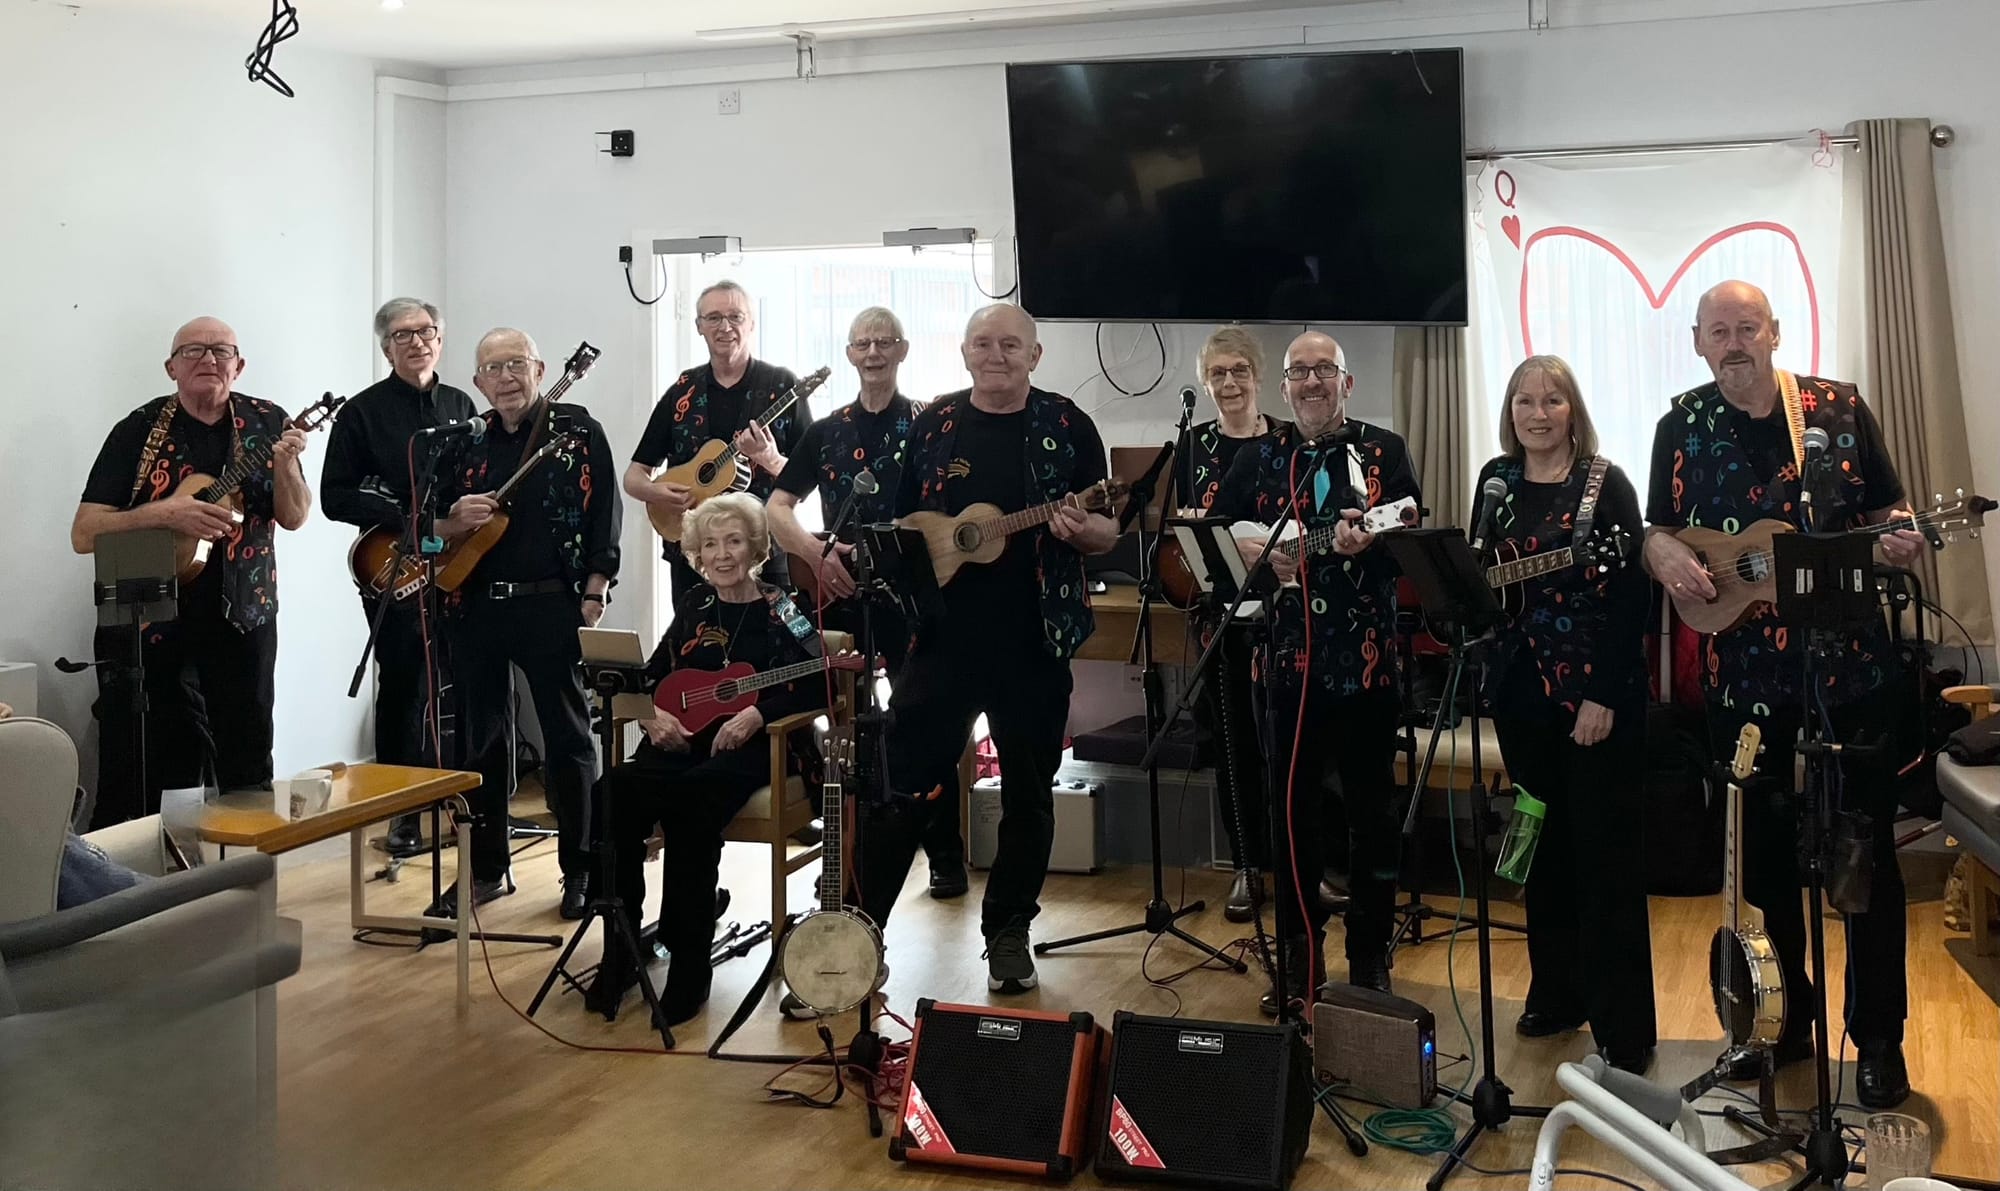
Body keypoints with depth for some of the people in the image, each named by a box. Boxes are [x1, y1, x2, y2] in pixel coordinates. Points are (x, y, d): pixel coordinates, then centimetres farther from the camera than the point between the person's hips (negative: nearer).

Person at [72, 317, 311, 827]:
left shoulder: (265, 422, 3)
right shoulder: (139, 430, -4)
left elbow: (295, 517, 1)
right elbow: (84, 534, -6)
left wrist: (285, 464, -19)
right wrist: (164, 513, -21)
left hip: (242, 617, 2)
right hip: (148, 619, -2)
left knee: (248, 772, 8)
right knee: (138, 777, -2)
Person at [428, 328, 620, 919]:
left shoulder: (578, 431, 1)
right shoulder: (465, 443, 11)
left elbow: (604, 516, -3)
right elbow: (436, 532, 14)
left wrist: (595, 592, -10)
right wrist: (457, 520, -8)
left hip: (553, 606, -4)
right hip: (476, 606, 4)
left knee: (567, 737, 2)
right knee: (479, 740, 9)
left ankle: (580, 870, 12)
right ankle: (487, 868, 22)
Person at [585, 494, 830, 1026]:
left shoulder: (781, 612, 3)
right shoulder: (692, 607, 17)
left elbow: (816, 687, -9)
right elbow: (649, 678, 18)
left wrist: (758, 712, -22)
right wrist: (651, 713, -4)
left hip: (748, 748, -4)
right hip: (681, 740, 4)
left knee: (690, 805, -37)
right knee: (615, 791, -29)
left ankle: (689, 965, -25)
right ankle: (620, 951, -20)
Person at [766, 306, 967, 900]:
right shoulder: (826, 431, 11)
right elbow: (777, 506, 8)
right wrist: (816, 552, -10)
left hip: (908, 595, -4)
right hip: (840, 595, 4)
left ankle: (946, 857, 9)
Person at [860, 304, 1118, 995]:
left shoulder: (1067, 427, 1)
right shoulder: (933, 424, 7)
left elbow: (1110, 534, 2)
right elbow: (899, 522, 13)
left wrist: (1081, 530, -18)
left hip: (1034, 644, -1)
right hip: (941, 635, 1)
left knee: (1028, 795, 9)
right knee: (901, 784, 3)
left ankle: (1008, 931, 24)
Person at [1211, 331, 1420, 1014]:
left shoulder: (1385, 452, 5)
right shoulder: (1259, 458, 11)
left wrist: (1369, 543, -25)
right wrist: (1249, 553, -10)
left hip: (1368, 658, -1)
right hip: (1288, 658, 2)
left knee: (1373, 809, 5)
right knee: (1294, 809, 6)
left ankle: (1370, 958, 17)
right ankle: (1299, 960, 18)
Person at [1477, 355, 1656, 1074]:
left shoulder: (1605, 483, -7)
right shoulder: (1496, 480, 8)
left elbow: (1631, 596, -11)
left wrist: (1604, 696, -16)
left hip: (1596, 692, -5)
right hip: (1522, 689, 5)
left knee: (1604, 852, -2)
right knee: (1544, 847, 13)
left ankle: (1624, 1031, 5)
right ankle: (1557, 994, 27)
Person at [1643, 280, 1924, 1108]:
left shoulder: (1841, 408, 2)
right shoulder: (1684, 425, 4)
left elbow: (1887, 508, 8)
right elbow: (1658, 532, 8)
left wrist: (1900, 539, -14)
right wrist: (1668, 557, -14)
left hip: (1849, 664, -1)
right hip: (1742, 674, 2)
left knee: (1867, 850, 3)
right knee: (1763, 855, 11)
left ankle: (1878, 1039, 15)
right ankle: (1785, 1019, 27)